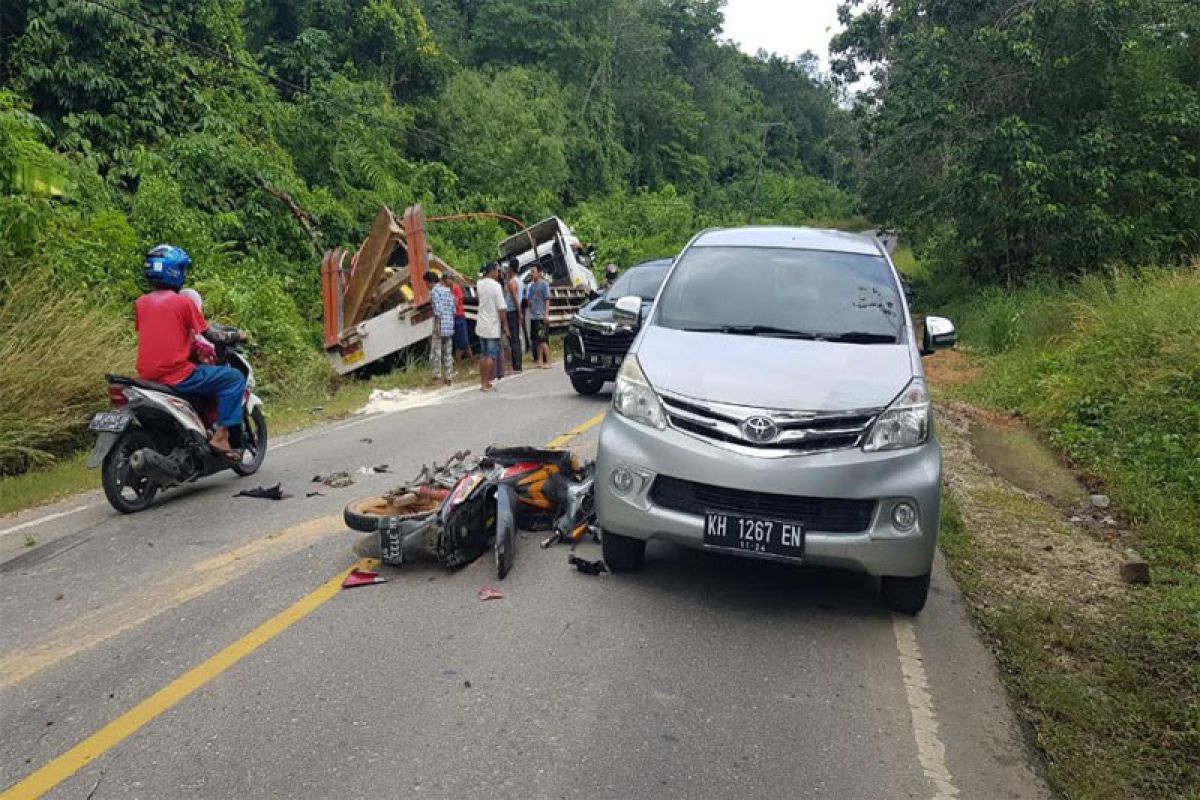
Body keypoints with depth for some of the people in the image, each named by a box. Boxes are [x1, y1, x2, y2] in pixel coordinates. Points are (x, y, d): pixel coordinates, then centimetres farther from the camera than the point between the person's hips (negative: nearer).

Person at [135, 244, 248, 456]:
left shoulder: (140, 303, 9)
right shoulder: (183, 302, -8)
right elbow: (212, 336, -4)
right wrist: (238, 336, 13)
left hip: (147, 378, 7)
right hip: (177, 376, -7)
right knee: (235, 378, 0)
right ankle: (220, 436, -7)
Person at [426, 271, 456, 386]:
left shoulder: (435, 290, -6)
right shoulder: (448, 290, 16)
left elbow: (438, 310, -16)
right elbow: (453, 310, 14)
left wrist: (437, 326, -18)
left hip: (440, 326, -7)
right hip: (450, 327, 7)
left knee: (436, 352, -1)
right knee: (448, 353, 9)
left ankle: (437, 376, -2)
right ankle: (449, 378, 10)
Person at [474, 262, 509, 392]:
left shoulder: (480, 284, 5)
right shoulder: (496, 285, -15)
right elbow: (501, 308, -17)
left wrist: (485, 273, 18)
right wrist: (505, 325, -10)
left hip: (481, 326, 7)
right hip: (492, 327, -7)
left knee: (484, 355, 15)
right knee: (491, 356, -1)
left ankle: (483, 382, 17)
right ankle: (486, 384, 0)